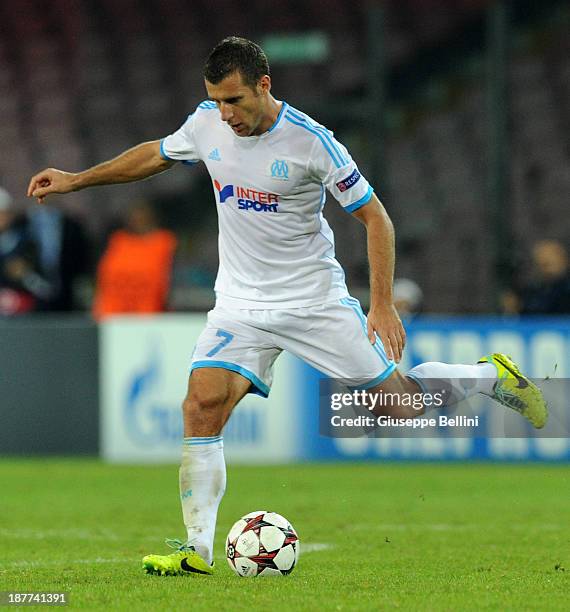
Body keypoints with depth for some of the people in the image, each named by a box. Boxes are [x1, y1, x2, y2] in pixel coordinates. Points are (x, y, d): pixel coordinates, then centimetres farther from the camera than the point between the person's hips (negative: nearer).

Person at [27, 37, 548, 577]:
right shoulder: (206, 125, -4)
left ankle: (490, 376, 31)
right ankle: (197, 549, -16)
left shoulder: (310, 142, -18)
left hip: (315, 300, -3)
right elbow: (156, 155, 19)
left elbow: (374, 217, -10)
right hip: (240, 304, 3)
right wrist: (76, 180, 17)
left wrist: (382, 305, -16)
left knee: (396, 402, 2)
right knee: (203, 404, -19)